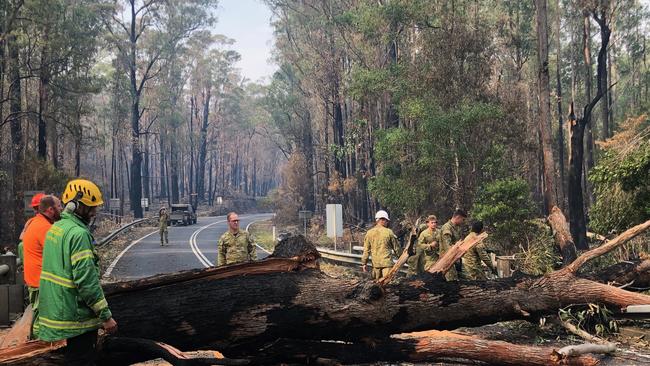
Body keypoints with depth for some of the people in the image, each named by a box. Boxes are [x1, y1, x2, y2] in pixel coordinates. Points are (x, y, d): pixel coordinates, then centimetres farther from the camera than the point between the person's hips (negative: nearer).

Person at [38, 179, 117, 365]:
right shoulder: (79, 233, -19)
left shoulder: (56, 228, 11)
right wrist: (105, 315, -18)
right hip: (78, 316, -9)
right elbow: (87, 280, -23)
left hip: (57, 312, 10)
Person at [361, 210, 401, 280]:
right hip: (387, 262, -3)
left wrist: (363, 263, 9)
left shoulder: (369, 233, 3)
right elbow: (396, 247, 4)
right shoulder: (388, 232, -5)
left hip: (375, 263, 4)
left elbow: (366, 250, 3)